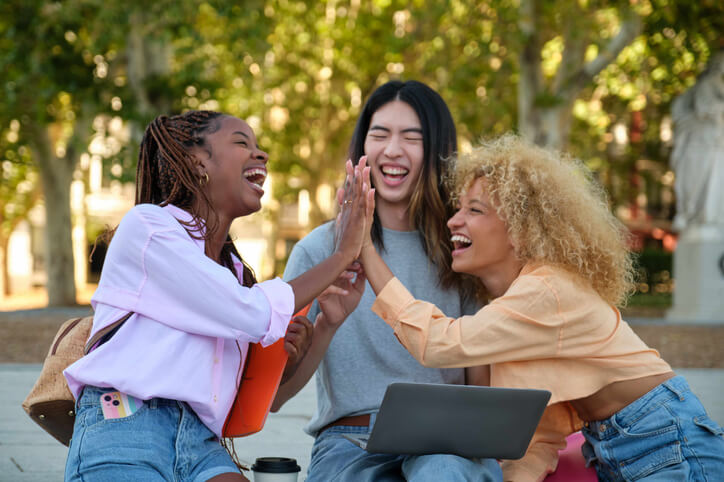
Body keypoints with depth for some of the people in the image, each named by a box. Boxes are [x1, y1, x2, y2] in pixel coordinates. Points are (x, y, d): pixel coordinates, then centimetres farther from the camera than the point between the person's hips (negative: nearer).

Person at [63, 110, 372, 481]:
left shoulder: (232, 269, 21)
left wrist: (284, 358, 4)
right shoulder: (146, 224, 0)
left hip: (200, 445, 6)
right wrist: (343, 254, -1)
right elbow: (253, 316, -9)